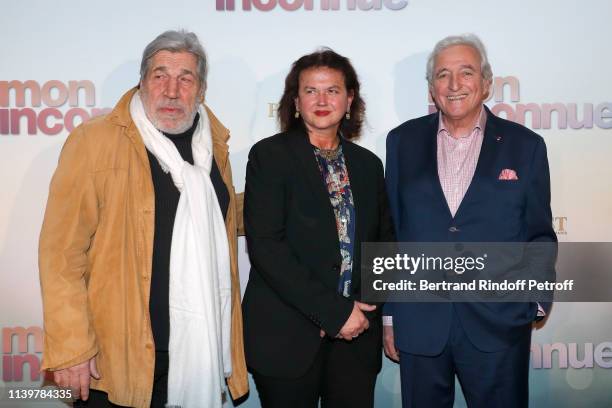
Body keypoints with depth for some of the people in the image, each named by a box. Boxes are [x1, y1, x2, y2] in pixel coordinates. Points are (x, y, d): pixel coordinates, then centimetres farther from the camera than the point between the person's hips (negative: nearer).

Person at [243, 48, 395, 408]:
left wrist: (361, 312, -2)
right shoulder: (270, 155, -5)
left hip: (357, 336, 4)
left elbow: (384, 243, 13)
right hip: (287, 337, -4)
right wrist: (334, 311, -16)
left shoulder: (367, 164, 10)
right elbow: (265, 246, -14)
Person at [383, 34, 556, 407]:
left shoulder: (525, 145, 2)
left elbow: (539, 233, 6)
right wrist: (388, 314, 7)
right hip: (419, 324, 1)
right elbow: (390, 229, 7)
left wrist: (536, 298, -8)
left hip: (498, 325, -1)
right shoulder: (403, 141, 5)